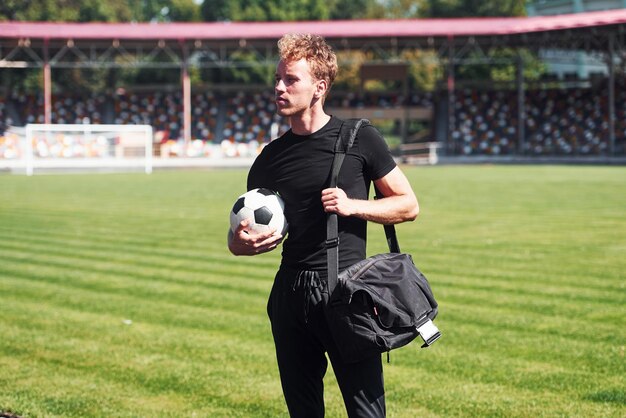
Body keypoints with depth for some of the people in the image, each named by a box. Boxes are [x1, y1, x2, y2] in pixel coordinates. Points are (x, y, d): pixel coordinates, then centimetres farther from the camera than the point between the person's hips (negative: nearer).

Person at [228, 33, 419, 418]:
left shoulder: (360, 139, -1)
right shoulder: (271, 157, 10)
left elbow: (409, 205, 3)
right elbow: (242, 232, 18)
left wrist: (352, 206, -12)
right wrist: (240, 243, -6)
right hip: (291, 296, 4)